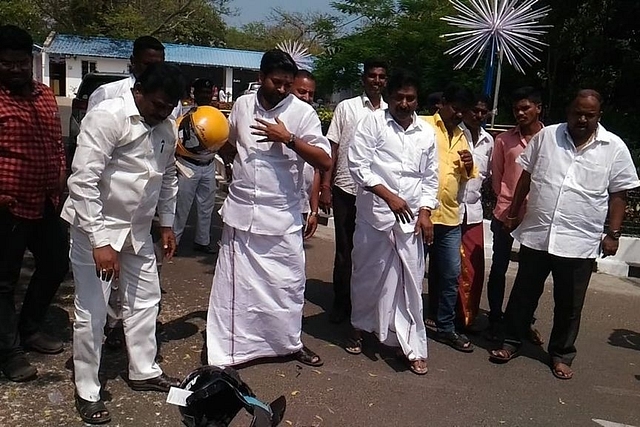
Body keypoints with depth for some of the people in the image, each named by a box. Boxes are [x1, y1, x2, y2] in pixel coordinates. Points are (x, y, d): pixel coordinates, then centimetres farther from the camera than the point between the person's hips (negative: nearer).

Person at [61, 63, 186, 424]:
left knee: (145, 299, 15)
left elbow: (169, 176, 16)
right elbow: (84, 181, -25)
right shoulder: (107, 117, -20)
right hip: (97, 227, -7)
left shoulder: (166, 128, 2)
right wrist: (100, 241, -28)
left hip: (138, 228, 7)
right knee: (93, 311, 0)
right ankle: (87, 391, 18)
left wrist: (167, 223, 15)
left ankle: (145, 371, 34)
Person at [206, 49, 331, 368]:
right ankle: (224, 350, 22)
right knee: (234, 283, 9)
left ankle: (290, 342, 31)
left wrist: (288, 138, -22)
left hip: (281, 215, -2)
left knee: (288, 282, 10)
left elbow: (324, 161, -14)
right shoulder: (242, 104, 4)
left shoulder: (302, 112, -6)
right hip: (240, 211, 2)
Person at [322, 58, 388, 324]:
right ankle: (341, 304, 19)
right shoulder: (346, 107, 2)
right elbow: (332, 149, 1)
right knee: (344, 250, 7)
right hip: (346, 189, -1)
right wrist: (325, 186, -5)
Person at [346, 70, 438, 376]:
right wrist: (389, 195, -16)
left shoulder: (427, 132, 10)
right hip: (375, 213, -2)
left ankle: (412, 346, 13)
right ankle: (359, 327, 33)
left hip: (412, 218, 2)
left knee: (410, 281, 3)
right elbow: (358, 164, -9)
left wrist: (425, 213, 3)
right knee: (368, 275, 10)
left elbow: (430, 177, 14)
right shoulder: (373, 123, -1)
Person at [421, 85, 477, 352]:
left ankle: (446, 327, 24)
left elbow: (467, 179, 22)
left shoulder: (461, 137, 16)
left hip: (450, 217, 6)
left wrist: (469, 168, -1)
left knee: (450, 275, 10)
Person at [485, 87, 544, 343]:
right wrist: (508, 202, 2)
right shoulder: (504, 140, 2)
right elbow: (496, 177, 7)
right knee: (498, 269, 6)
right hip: (505, 214, 0)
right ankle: (495, 320, 19)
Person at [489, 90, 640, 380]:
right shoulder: (546, 136, 2)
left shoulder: (614, 148, -2)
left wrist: (613, 234, -4)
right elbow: (526, 177, 9)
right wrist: (514, 213, 10)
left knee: (569, 304, 11)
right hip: (536, 234, 1)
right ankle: (512, 341, 30)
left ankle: (562, 354, 29)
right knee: (523, 293, 13)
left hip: (579, 242, -1)